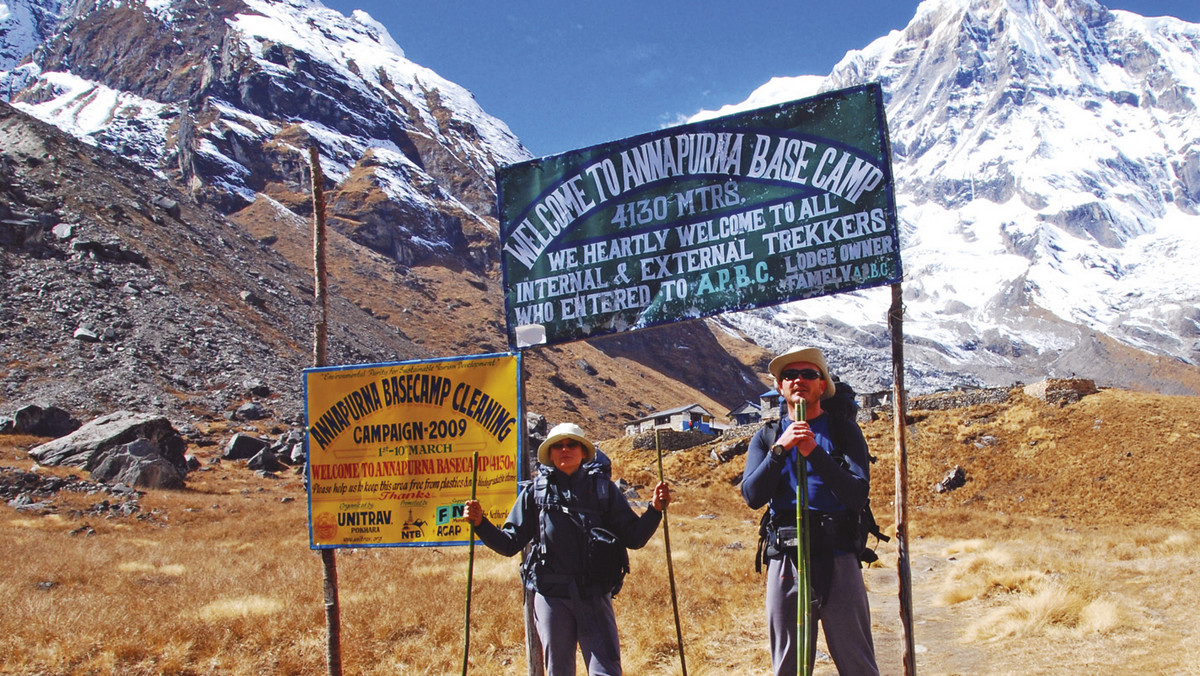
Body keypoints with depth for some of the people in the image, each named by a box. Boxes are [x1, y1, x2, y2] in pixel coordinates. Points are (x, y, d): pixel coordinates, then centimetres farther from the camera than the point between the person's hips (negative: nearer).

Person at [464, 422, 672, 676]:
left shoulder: (603, 488, 8)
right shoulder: (536, 491, 9)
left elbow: (633, 538, 6)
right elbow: (509, 543, 9)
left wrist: (655, 509, -8)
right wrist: (480, 523, -5)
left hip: (594, 597, -1)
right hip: (550, 595, 1)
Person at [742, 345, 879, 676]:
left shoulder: (843, 431, 3)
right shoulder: (766, 437, 10)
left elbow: (858, 495, -10)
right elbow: (753, 496, -5)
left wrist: (815, 453, -19)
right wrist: (780, 449, -15)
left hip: (837, 559, -2)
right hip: (784, 561, 2)